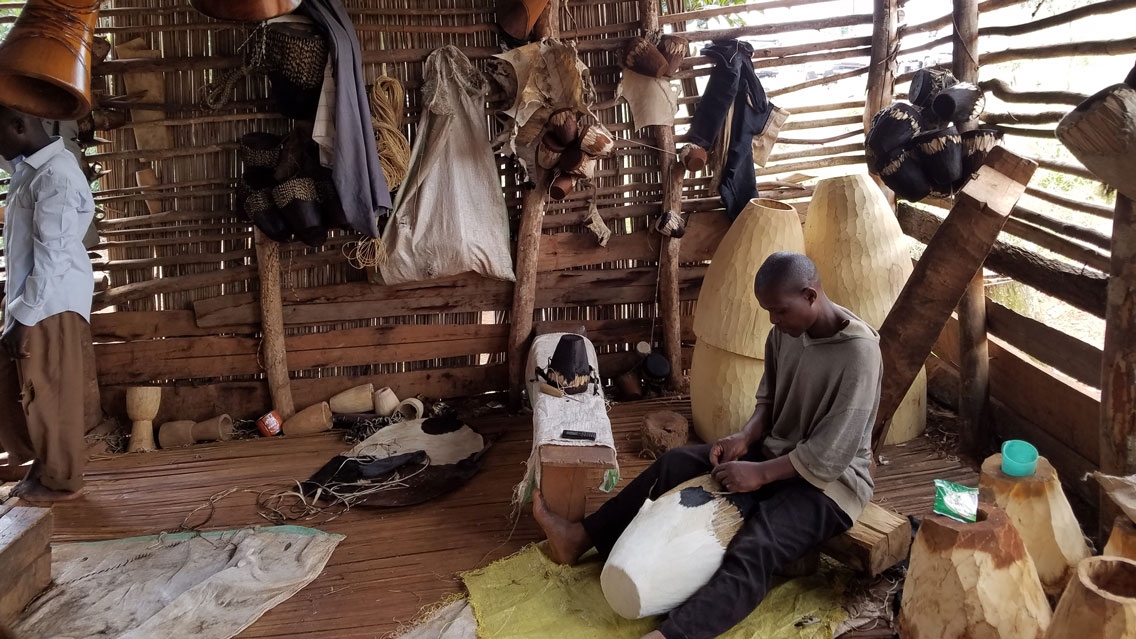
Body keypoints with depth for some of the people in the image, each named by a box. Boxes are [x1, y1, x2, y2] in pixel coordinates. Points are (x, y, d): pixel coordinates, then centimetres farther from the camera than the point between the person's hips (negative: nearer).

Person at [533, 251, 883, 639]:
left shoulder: (858, 352, -26)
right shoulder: (784, 333, -2)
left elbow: (830, 456, -26)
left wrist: (759, 473, -25)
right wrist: (746, 437, -9)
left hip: (830, 480, -8)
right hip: (775, 453, 8)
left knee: (752, 551, -33)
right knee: (676, 464, 0)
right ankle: (582, 537, 7)